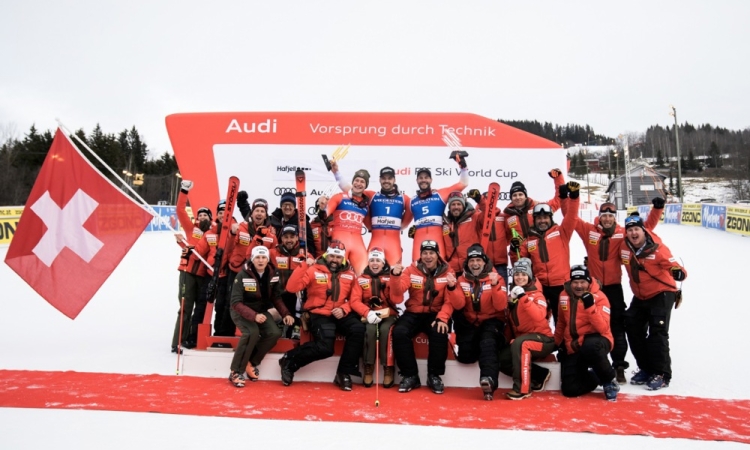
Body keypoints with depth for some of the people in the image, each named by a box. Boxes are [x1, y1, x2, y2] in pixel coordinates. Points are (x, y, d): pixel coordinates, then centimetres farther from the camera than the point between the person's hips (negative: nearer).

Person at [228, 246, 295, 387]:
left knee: (275, 333, -19)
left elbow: (276, 298, 3)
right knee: (253, 332, -32)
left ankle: (251, 363, 1)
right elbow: (236, 302, -24)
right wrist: (254, 316, -37)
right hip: (241, 311, -5)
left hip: (261, 311, 5)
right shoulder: (242, 275, -21)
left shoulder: (272, 275, -7)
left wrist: (285, 314, -12)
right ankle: (236, 372, -19)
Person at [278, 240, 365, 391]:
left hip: (341, 314, 4)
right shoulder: (314, 270, -4)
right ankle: (290, 361, 0)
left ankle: (344, 373, -12)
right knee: (325, 348, -27)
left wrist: (344, 310, -9)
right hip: (319, 314, -4)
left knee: (358, 329, -26)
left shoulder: (349, 274, 8)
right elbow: (291, 288, -13)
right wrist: (304, 266, -22)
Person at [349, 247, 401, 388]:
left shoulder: (390, 278, 3)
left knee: (385, 329, -32)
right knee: (371, 329, -31)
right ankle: (368, 367, -18)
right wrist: (368, 313, -23)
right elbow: (355, 301, -6)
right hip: (369, 315, 1)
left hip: (388, 315, 0)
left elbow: (397, 300, -10)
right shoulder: (362, 279, 5)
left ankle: (388, 367, -19)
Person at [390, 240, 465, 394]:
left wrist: (442, 318, -28)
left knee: (440, 333, -31)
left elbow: (452, 302, -8)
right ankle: (410, 375, -10)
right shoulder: (411, 270, 0)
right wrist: (396, 276, -34)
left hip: (436, 314, -1)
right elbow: (398, 292, -14)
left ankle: (434, 376, -9)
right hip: (413, 313, 1)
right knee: (399, 332, -27)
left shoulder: (447, 272, -1)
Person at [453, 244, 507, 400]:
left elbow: (501, 306, -12)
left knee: (487, 343, -33)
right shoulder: (462, 280, 5)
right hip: (469, 322, 2)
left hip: (491, 321, -2)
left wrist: (495, 285, -25)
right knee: (465, 355, -19)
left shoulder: (496, 278, -1)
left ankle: (489, 380, -48)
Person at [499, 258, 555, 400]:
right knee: (502, 359, -12)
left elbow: (539, 317, -28)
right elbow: (510, 321, 13)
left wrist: (523, 297, -33)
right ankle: (540, 376, 0)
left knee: (520, 344, -35)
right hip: (521, 339, 7)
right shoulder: (512, 294, 9)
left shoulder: (537, 294, -8)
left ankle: (522, 388, -29)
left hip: (543, 339, -7)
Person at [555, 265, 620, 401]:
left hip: (596, 340, -4)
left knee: (590, 346, -42)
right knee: (570, 390, -9)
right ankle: (597, 378, 23)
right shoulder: (564, 296, 2)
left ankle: (608, 379, -13)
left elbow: (603, 329, -24)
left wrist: (590, 306, -33)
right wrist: (558, 343, 22)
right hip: (573, 348, 4)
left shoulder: (599, 297, -12)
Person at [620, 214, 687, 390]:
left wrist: (678, 272, -50)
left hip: (662, 294, -6)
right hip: (640, 297, 7)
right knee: (633, 330, 9)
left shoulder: (658, 249, -22)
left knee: (657, 333, -11)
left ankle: (662, 374, 3)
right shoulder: (624, 248, -7)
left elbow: (673, 266, -28)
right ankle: (646, 369, 25)